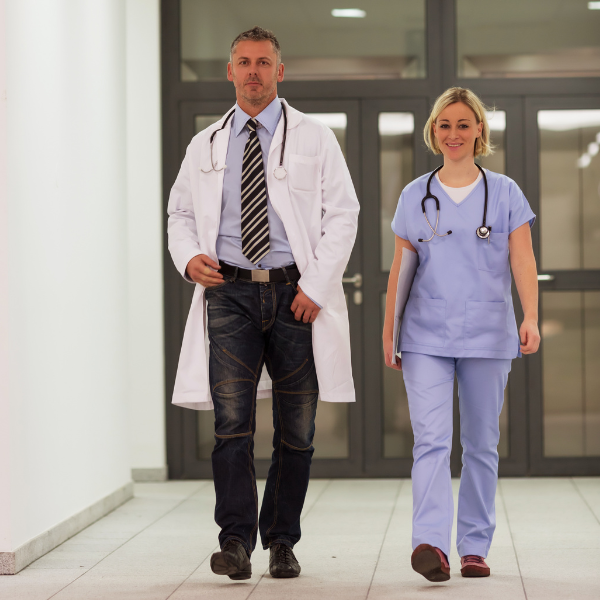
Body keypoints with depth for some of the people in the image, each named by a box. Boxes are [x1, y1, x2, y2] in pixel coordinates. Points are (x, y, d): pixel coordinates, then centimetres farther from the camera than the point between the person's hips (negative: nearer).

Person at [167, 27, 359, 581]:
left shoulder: (314, 139, 6)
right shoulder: (205, 146, 13)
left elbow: (342, 214, 1)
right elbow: (181, 213, 20)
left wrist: (316, 285, -9)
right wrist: (189, 257, -2)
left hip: (296, 292, -1)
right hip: (229, 291, 1)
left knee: (296, 429, 3)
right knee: (232, 420, -12)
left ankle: (282, 543, 14)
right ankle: (235, 542, -14)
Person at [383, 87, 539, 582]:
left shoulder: (505, 193, 5)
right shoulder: (414, 197, 9)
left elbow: (523, 263, -1)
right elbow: (399, 269, 12)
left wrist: (531, 318, -15)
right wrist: (388, 333, 11)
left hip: (487, 335, 0)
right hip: (426, 336, 0)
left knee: (481, 444, 6)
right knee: (431, 440, -13)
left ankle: (475, 547, 15)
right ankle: (431, 545, -23)